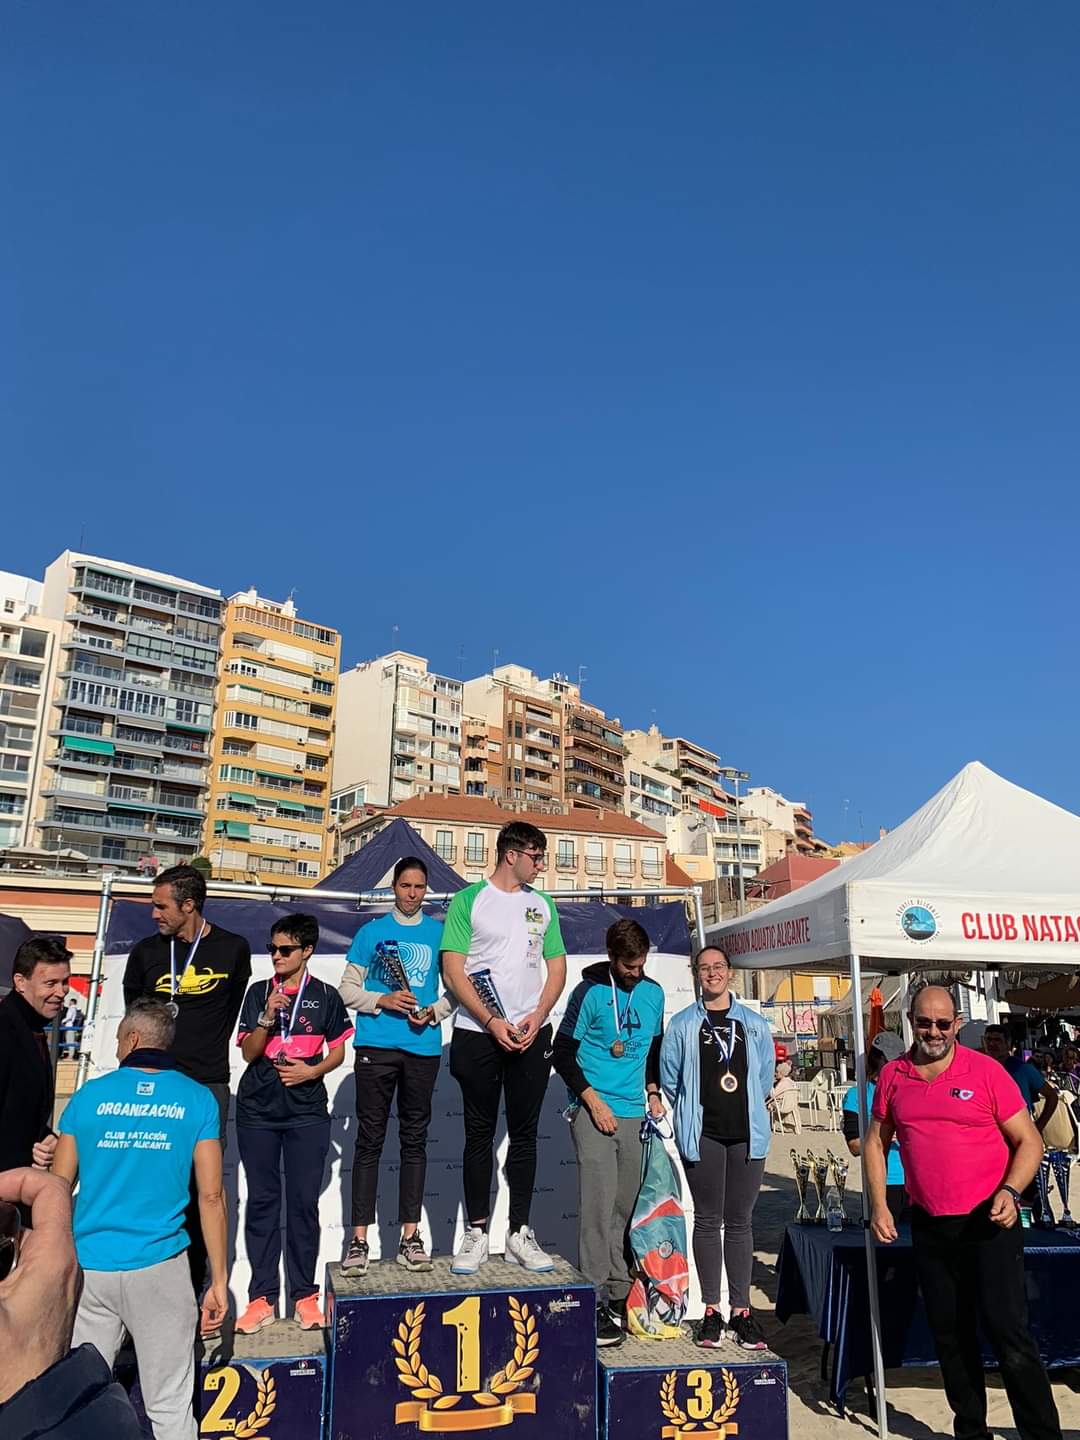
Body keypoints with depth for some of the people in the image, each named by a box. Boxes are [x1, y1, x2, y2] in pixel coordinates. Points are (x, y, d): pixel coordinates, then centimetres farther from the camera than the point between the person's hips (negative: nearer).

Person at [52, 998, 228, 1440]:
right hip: (158, 1268, -1)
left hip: (87, 1267, 1)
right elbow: (211, 1196, -4)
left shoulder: (88, 1096, 0)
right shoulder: (197, 1100, -2)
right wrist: (219, 1280, 2)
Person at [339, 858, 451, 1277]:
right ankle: (359, 1239, 6)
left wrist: (434, 1012, -7)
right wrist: (382, 1000, -11)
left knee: (415, 1140, 7)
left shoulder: (439, 933, 10)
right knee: (370, 1141, 0)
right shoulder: (371, 932, 7)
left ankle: (410, 1236, 14)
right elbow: (347, 988, 6)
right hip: (376, 1046, -1)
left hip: (423, 1049, 1)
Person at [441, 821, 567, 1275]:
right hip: (477, 1034, -3)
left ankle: (520, 1233, 16)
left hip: (530, 1035, 3)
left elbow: (557, 967, 11)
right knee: (479, 1135, 5)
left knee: (525, 1134, 8)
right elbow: (453, 971, -7)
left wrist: (537, 1016, -5)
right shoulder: (468, 900, -2)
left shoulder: (542, 904, 11)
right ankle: (476, 1232, 15)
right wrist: (491, 1022, -15)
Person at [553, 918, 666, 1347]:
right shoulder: (589, 991, -8)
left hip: (634, 1114, 5)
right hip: (594, 1112, -5)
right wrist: (593, 1100, -11)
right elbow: (563, 1053, -6)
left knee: (628, 1207, 10)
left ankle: (619, 1293, 22)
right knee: (599, 1205, -9)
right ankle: (595, 1302, -2)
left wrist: (653, 1091, 9)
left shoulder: (653, 992, 8)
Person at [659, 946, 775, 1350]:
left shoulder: (754, 1024, 8)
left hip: (746, 1134, 2)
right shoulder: (682, 1025, 2)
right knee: (708, 1220, 4)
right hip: (702, 1134, -2)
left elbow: (765, 1075, 16)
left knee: (739, 1222, 7)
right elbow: (669, 1077, 7)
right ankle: (711, 1312, 13)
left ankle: (741, 1311, 14)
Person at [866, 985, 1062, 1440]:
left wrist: (1010, 1191, -20)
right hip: (929, 1226, 4)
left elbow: (1029, 1141, -5)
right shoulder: (893, 1075, 2)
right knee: (949, 1335, 14)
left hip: (988, 1221, -4)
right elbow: (876, 1142, 12)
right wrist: (879, 1205, 3)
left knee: (1007, 1331, -5)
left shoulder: (986, 1071, -8)